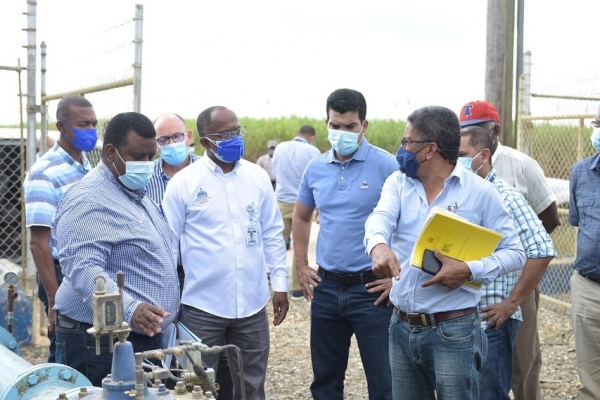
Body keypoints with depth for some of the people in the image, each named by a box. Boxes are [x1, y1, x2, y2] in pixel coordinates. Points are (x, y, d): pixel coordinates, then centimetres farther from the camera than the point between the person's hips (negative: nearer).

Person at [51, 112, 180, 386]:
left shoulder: (138, 195, 15)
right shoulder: (88, 202, -16)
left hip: (145, 337, 9)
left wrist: (169, 317, 22)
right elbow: (84, 270, -28)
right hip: (101, 345, -9)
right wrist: (129, 309, -40)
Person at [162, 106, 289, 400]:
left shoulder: (257, 177, 3)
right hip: (201, 305, -3)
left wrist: (280, 284, 7)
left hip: (252, 303, 3)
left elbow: (273, 234, 10)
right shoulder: (184, 182, -7)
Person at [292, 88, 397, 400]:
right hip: (326, 287, 5)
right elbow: (301, 217, 21)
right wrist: (301, 266, 14)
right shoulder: (316, 168, 6)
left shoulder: (387, 166, -10)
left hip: (371, 289, -5)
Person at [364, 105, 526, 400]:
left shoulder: (480, 192, -5)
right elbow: (381, 218, -14)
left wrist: (470, 270, -21)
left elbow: (514, 252, -3)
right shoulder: (398, 183, 5)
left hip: (453, 331, -4)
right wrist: (379, 246, -38)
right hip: (401, 327, 4)